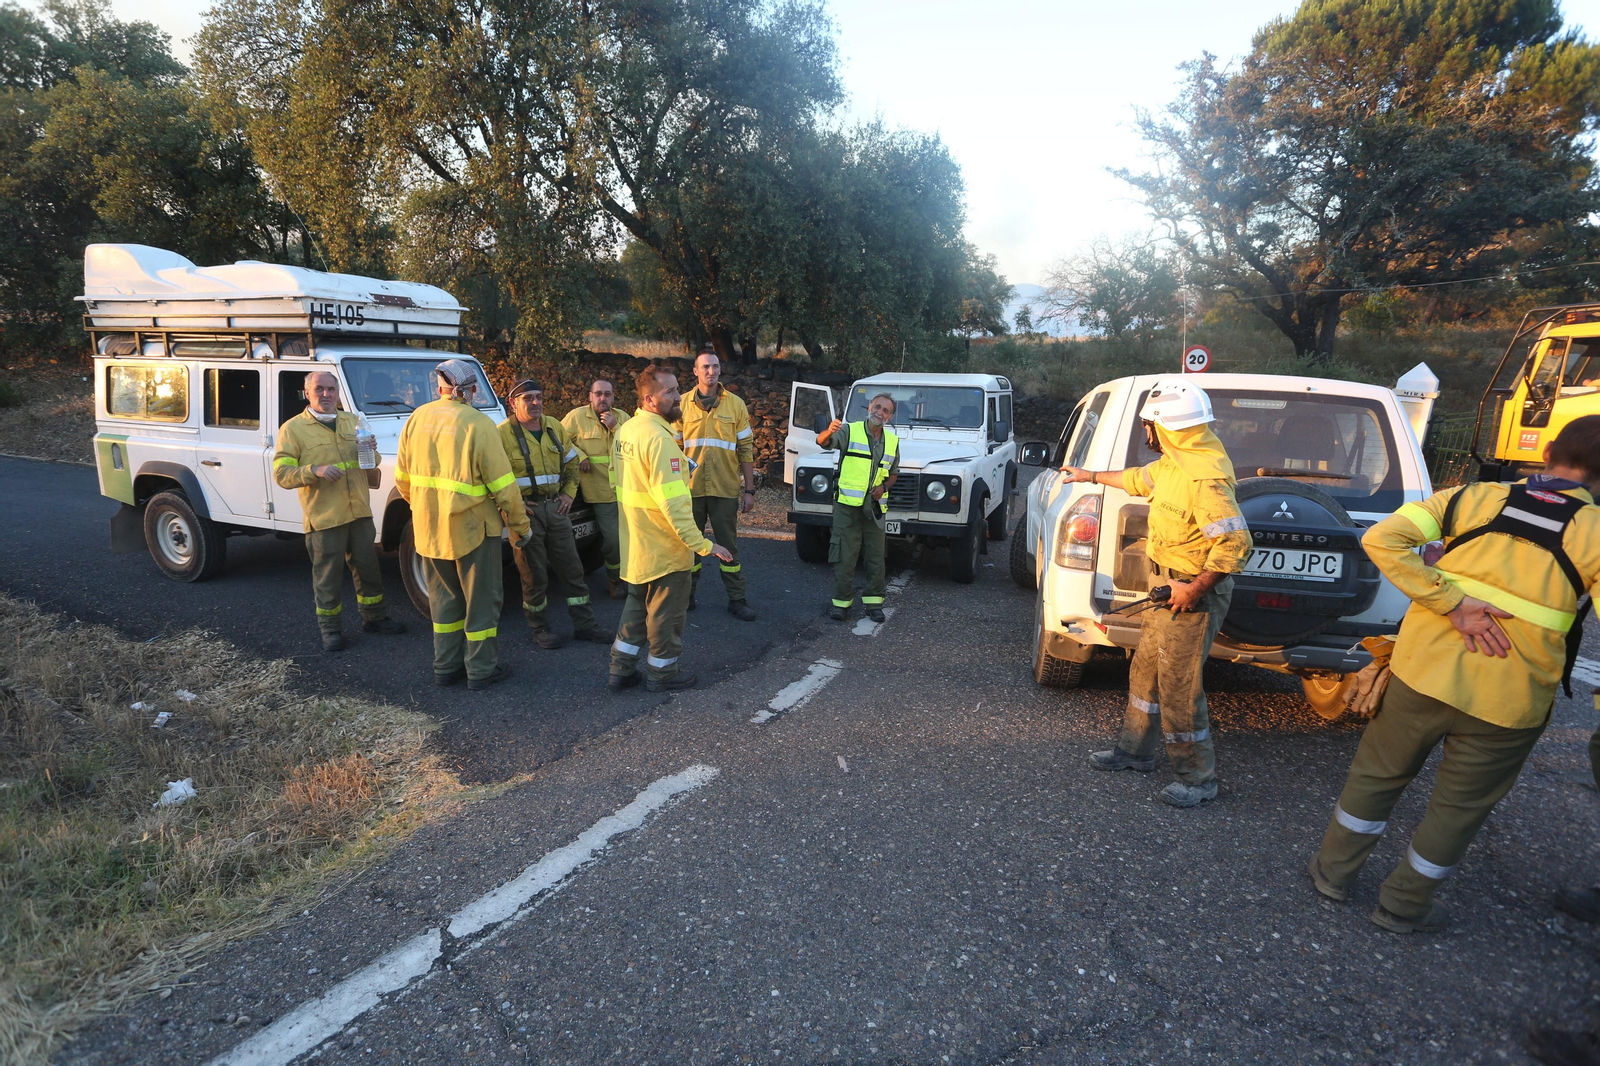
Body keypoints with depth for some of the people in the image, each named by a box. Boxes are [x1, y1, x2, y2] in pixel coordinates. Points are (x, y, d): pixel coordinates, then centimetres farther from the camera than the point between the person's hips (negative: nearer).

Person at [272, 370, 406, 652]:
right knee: (328, 577, 5)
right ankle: (330, 629, 19)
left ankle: (374, 617, 30)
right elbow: (281, 474, -10)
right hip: (323, 515, -5)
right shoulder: (292, 429, -4)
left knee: (368, 568, 15)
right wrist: (315, 470, -27)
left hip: (359, 510, 5)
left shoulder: (352, 421, 12)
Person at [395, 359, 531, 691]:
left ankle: (446, 667, 28)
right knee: (482, 601, 8)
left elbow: (402, 479, 9)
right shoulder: (477, 424, -15)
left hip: (428, 527, 6)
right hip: (472, 527, -5)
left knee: (444, 598, 19)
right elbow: (503, 486, -15)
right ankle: (481, 670, 16)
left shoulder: (418, 418, 2)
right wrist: (521, 526, -4)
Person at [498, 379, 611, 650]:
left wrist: (568, 493, 9)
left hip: (555, 507, 5)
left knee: (571, 568, 9)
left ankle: (584, 624, 19)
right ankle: (540, 629, 19)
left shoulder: (554, 428, 8)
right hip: (525, 511, -5)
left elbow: (572, 463, 19)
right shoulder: (503, 433, -9)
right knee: (534, 574, 4)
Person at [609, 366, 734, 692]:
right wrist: (702, 544, -26)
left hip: (635, 543, 9)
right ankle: (662, 673, 23)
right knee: (667, 611, 8)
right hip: (663, 546, -9)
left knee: (637, 604, 22)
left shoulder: (625, 430, 6)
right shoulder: (658, 438, -24)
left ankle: (621, 670, 27)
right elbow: (672, 502, -29)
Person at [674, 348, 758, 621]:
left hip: (725, 489, -1)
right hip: (690, 488, 1)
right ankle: (687, 595, 26)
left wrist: (749, 489, -2)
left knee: (728, 546, 6)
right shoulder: (683, 404, 2)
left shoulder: (735, 404, 1)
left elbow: (746, 448, 2)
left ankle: (736, 600, 15)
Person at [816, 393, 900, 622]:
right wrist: (829, 431, -41)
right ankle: (840, 601, 12)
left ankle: (873, 602, 18)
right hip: (847, 506, -3)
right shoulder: (850, 431, -2)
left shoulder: (892, 442, 9)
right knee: (845, 557, 1)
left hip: (874, 508, 4)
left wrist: (884, 486, -1)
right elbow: (822, 441, -18)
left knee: (876, 559, 6)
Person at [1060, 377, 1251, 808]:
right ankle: (1136, 752, 35)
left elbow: (1235, 542, -31)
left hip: (1192, 595, -10)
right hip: (1169, 586, 10)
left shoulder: (1204, 476, -26)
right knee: (1146, 671, 19)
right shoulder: (1177, 459, 6)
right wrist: (1093, 476, 40)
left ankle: (1197, 778, 15)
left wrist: (1196, 589, -24)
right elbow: (1142, 479, 27)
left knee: (1179, 687, -1)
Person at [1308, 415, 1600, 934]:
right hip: (1508, 704, -1)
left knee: (1376, 773, 20)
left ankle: (1334, 871, 34)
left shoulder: (1472, 497, -1)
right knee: (1458, 807, 18)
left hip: (1422, 671, 2)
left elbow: (1381, 539, -13)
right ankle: (1403, 905, 32)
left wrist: (1453, 604, -13)